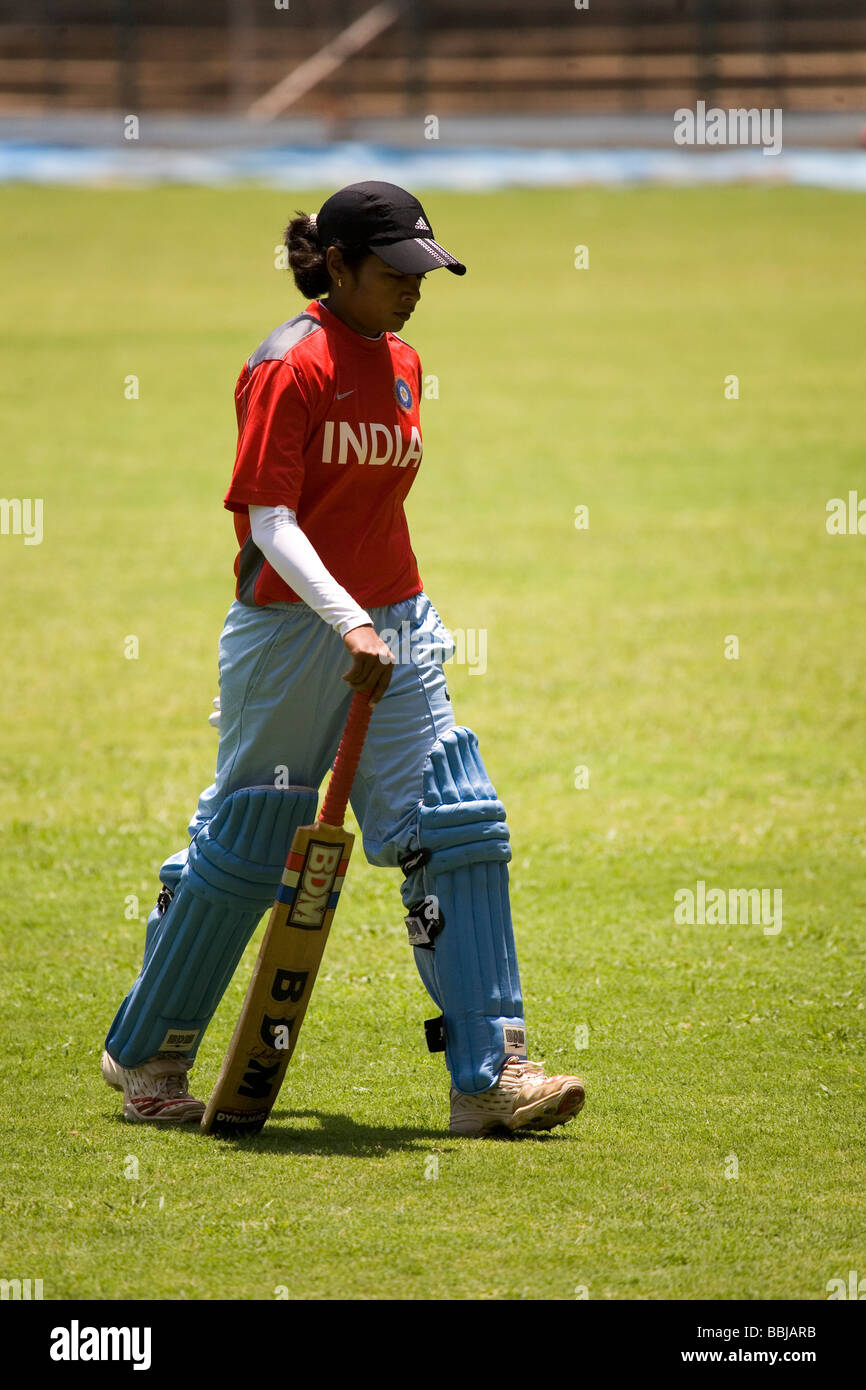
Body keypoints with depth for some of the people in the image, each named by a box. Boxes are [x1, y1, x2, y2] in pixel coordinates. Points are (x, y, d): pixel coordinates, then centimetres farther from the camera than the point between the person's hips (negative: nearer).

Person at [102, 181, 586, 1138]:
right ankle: (144, 1057, 21)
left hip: (393, 628, 7)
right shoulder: (290, 367, -12)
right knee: (242, 850, 3)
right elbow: (272, 523, -19)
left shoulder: (401, 365, 11)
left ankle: (489, 1075, -5)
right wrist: (348, 625, -29)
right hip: (288, 630, -7)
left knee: (458, 832, -4)